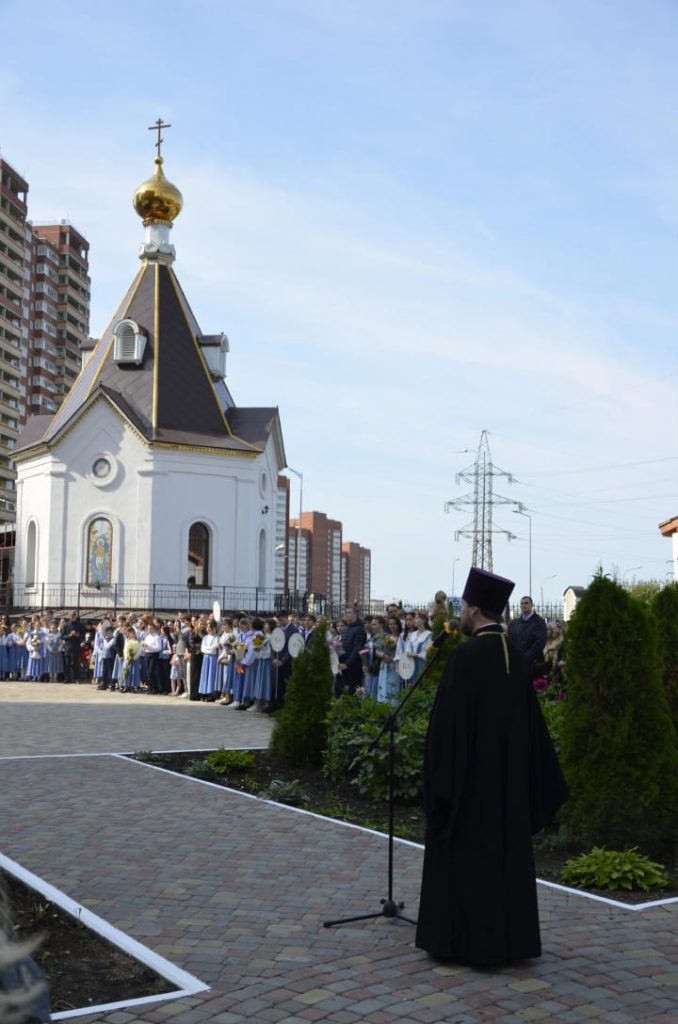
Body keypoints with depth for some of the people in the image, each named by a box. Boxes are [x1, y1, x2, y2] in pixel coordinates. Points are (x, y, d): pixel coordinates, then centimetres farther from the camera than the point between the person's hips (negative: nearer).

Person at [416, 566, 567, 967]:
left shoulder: (466, 655, -17)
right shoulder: (516, 657, 5)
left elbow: (449, 721, -18)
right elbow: (530, 721, 10)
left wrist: (440, 776, -12)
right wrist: (526, 775, 17)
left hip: (470, 776, -7)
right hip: (508, 775, 7)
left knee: (466, 855, 2)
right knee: (505, 850, 13)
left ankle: (466, 940, 8)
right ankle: (509, 938, 21)